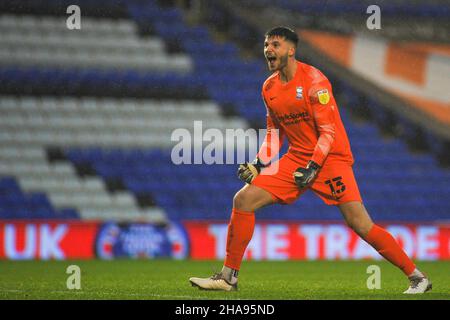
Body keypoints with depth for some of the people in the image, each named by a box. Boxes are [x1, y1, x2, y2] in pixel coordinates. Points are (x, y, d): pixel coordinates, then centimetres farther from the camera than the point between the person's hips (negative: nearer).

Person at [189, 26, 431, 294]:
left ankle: (417, 277, -8)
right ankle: (228, 277, 3)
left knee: (358, 222, -17)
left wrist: (313, 168, -20)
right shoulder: (269, 88, 9)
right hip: (297, 159, 7)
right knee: (243, 200, -5)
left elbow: (328, 131, -15)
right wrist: (258, 164, 5)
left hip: (330, 157, -7)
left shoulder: (313, 79, -13)